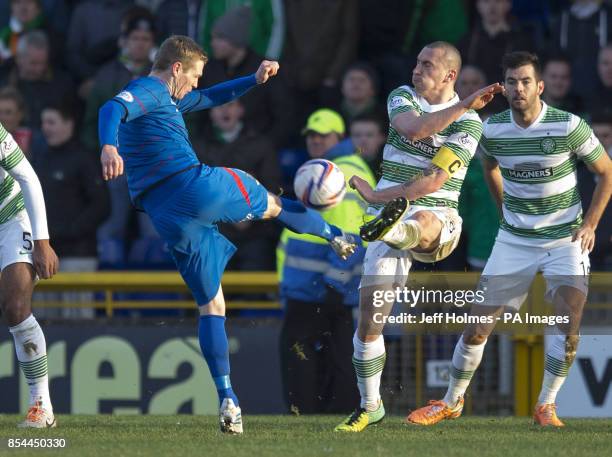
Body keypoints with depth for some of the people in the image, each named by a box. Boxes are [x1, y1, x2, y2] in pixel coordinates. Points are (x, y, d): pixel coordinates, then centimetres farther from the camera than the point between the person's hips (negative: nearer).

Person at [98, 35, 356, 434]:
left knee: (211, 304, 10)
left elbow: (209, 98, 40)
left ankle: (227, 399, -1)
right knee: (274, 204, 23)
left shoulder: (166, 98, 26)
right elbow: (112, 109, -25)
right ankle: (339, 237, 46)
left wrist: (255, 80, 32)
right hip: (198, 188, -9)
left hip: (169, 218, 9)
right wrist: (110, 146, -45)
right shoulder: (148, 92, -3)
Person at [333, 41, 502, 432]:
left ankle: (389, 228, -81)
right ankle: (370, 407, 12)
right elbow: (413, 128, -19)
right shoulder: (402, 97, 7)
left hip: (438, 221, -4)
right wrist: (464, 105, -24)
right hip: (390, 215, 4)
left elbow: (433, 182, -14)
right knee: (370, 317, -2)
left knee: (422, 221, -43)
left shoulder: (468, 122, -6)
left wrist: (378, 195, -16)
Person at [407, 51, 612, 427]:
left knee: (569, 319, -22)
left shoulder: (568, 127, -16)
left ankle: (546, 406, -7)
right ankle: (452, 402, 20)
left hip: (566, 238, -3)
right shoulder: (493, 130, -6)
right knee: (478, 326, 0)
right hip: (514, 240, 3)